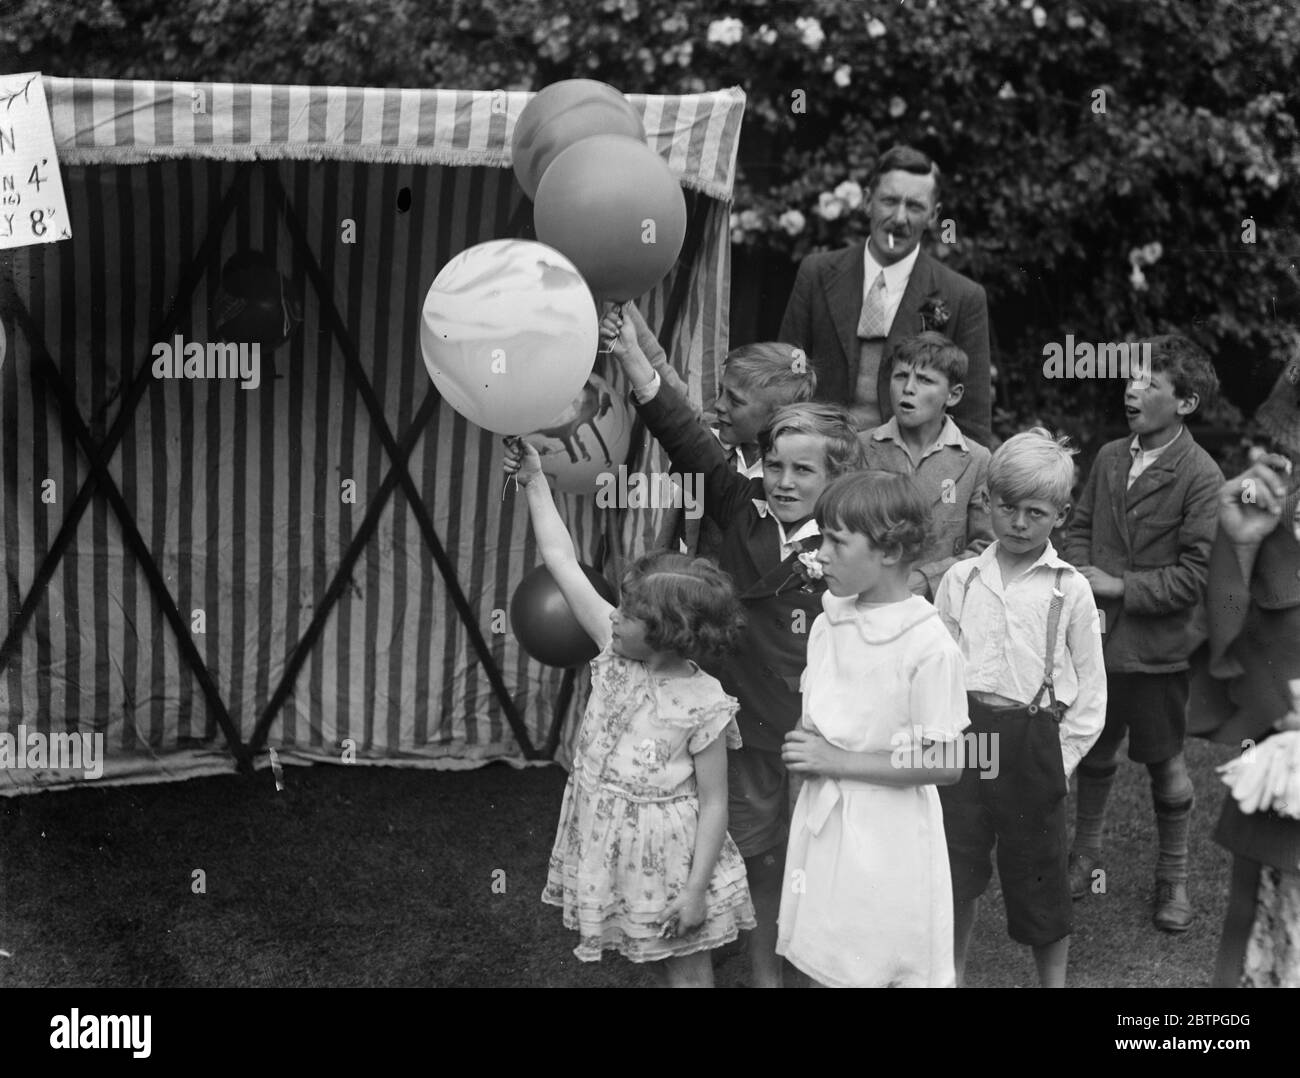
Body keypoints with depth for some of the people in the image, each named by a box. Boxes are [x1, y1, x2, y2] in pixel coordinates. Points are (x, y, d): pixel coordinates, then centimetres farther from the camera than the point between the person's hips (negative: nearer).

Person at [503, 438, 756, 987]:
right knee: (667, 967, 18)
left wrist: (696, 889, -18)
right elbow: (563, 563, -5)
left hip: (669, 852, -6)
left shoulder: (702, 705, -20)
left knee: (688, 970, 9)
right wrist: (535, 482, -7)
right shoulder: (615, 651, -5)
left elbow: (713, 802, -15)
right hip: (614, 842, 6)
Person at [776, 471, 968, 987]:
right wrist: (804, 749, -8)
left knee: (897, 970, 5)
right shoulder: (828, 624, 3)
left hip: (887, 837, -6)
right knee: (831, 969, 14)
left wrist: (837, 761, -17)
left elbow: (945, 764, -17)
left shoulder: (929, 646, -17)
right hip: (823, 822, 6)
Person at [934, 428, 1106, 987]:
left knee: (1039, 878, 7)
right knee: (956, 870, 10)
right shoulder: (960, 579, 4)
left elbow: (1090, 690, 1)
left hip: (1032, 739, -2)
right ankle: (953, 973, 28)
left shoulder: (1070, 590, -2)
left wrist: (1060, 757, -4)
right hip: (963, 732, 2)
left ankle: (1054, 980, 25)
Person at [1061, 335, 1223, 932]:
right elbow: (1079, 529, 10)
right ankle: (1085, 856, 37)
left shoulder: (1200, 475, -14)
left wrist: (1119, 587, -16)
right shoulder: (1109, 457, 2)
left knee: (1165, 764, 10)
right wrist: (1085, 588, -7)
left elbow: (1195, 575, -16)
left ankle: (1173, 878, 27)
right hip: (1097, 636, 4)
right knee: (1094, 752, 18)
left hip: (1158, 647, -4)